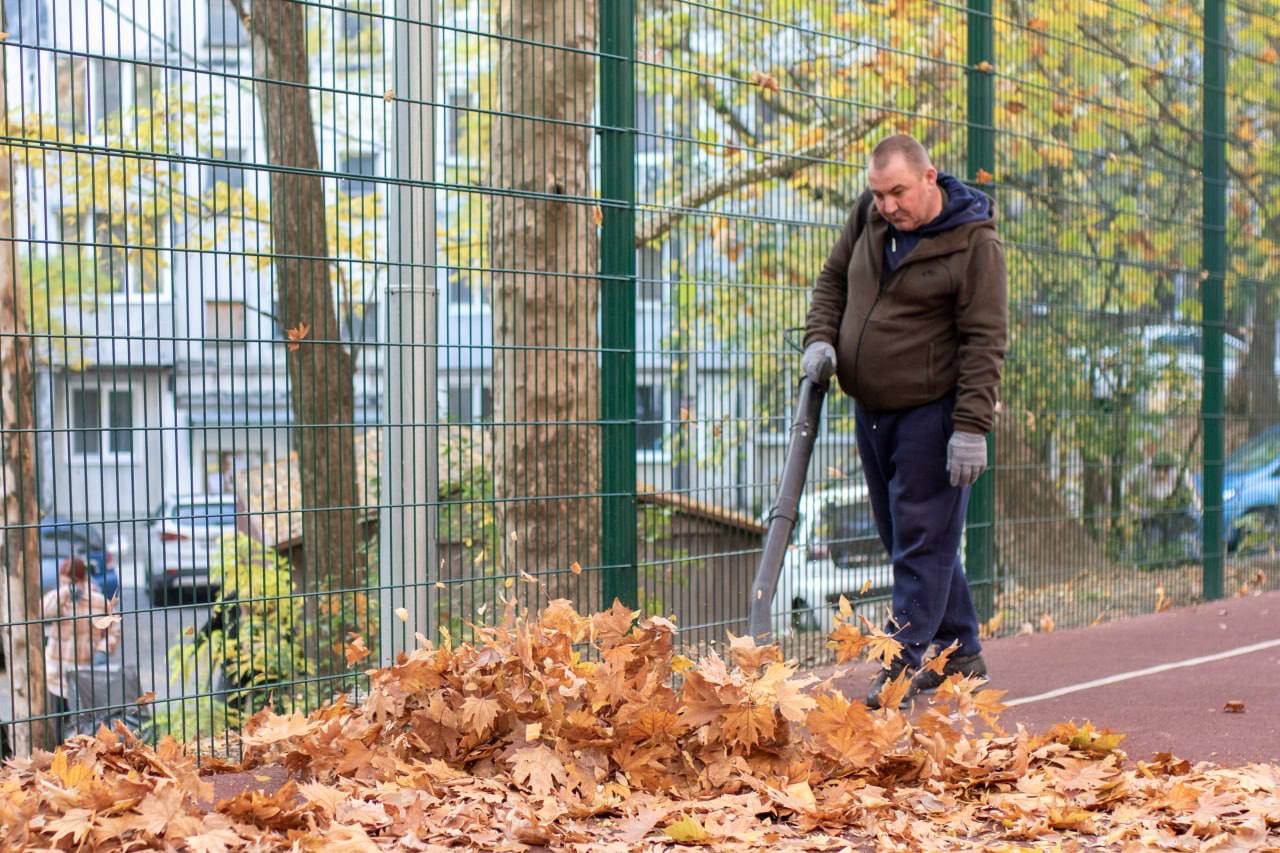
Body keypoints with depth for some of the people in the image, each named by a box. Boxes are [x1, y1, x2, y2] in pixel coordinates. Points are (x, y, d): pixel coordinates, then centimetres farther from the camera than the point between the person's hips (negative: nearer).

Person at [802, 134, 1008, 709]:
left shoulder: (974, 243, -14)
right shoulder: (869, 216, 5)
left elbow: (984, 341, -16)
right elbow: (833, 278, 19)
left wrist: (971, 427, -21)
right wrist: (821, 338, 1)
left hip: (931, 412, -8)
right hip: (871, 408, 8)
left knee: (922, 540, -7)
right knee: (903, 537, 13)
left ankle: (904, 666, -4)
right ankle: (961, 655, 25)